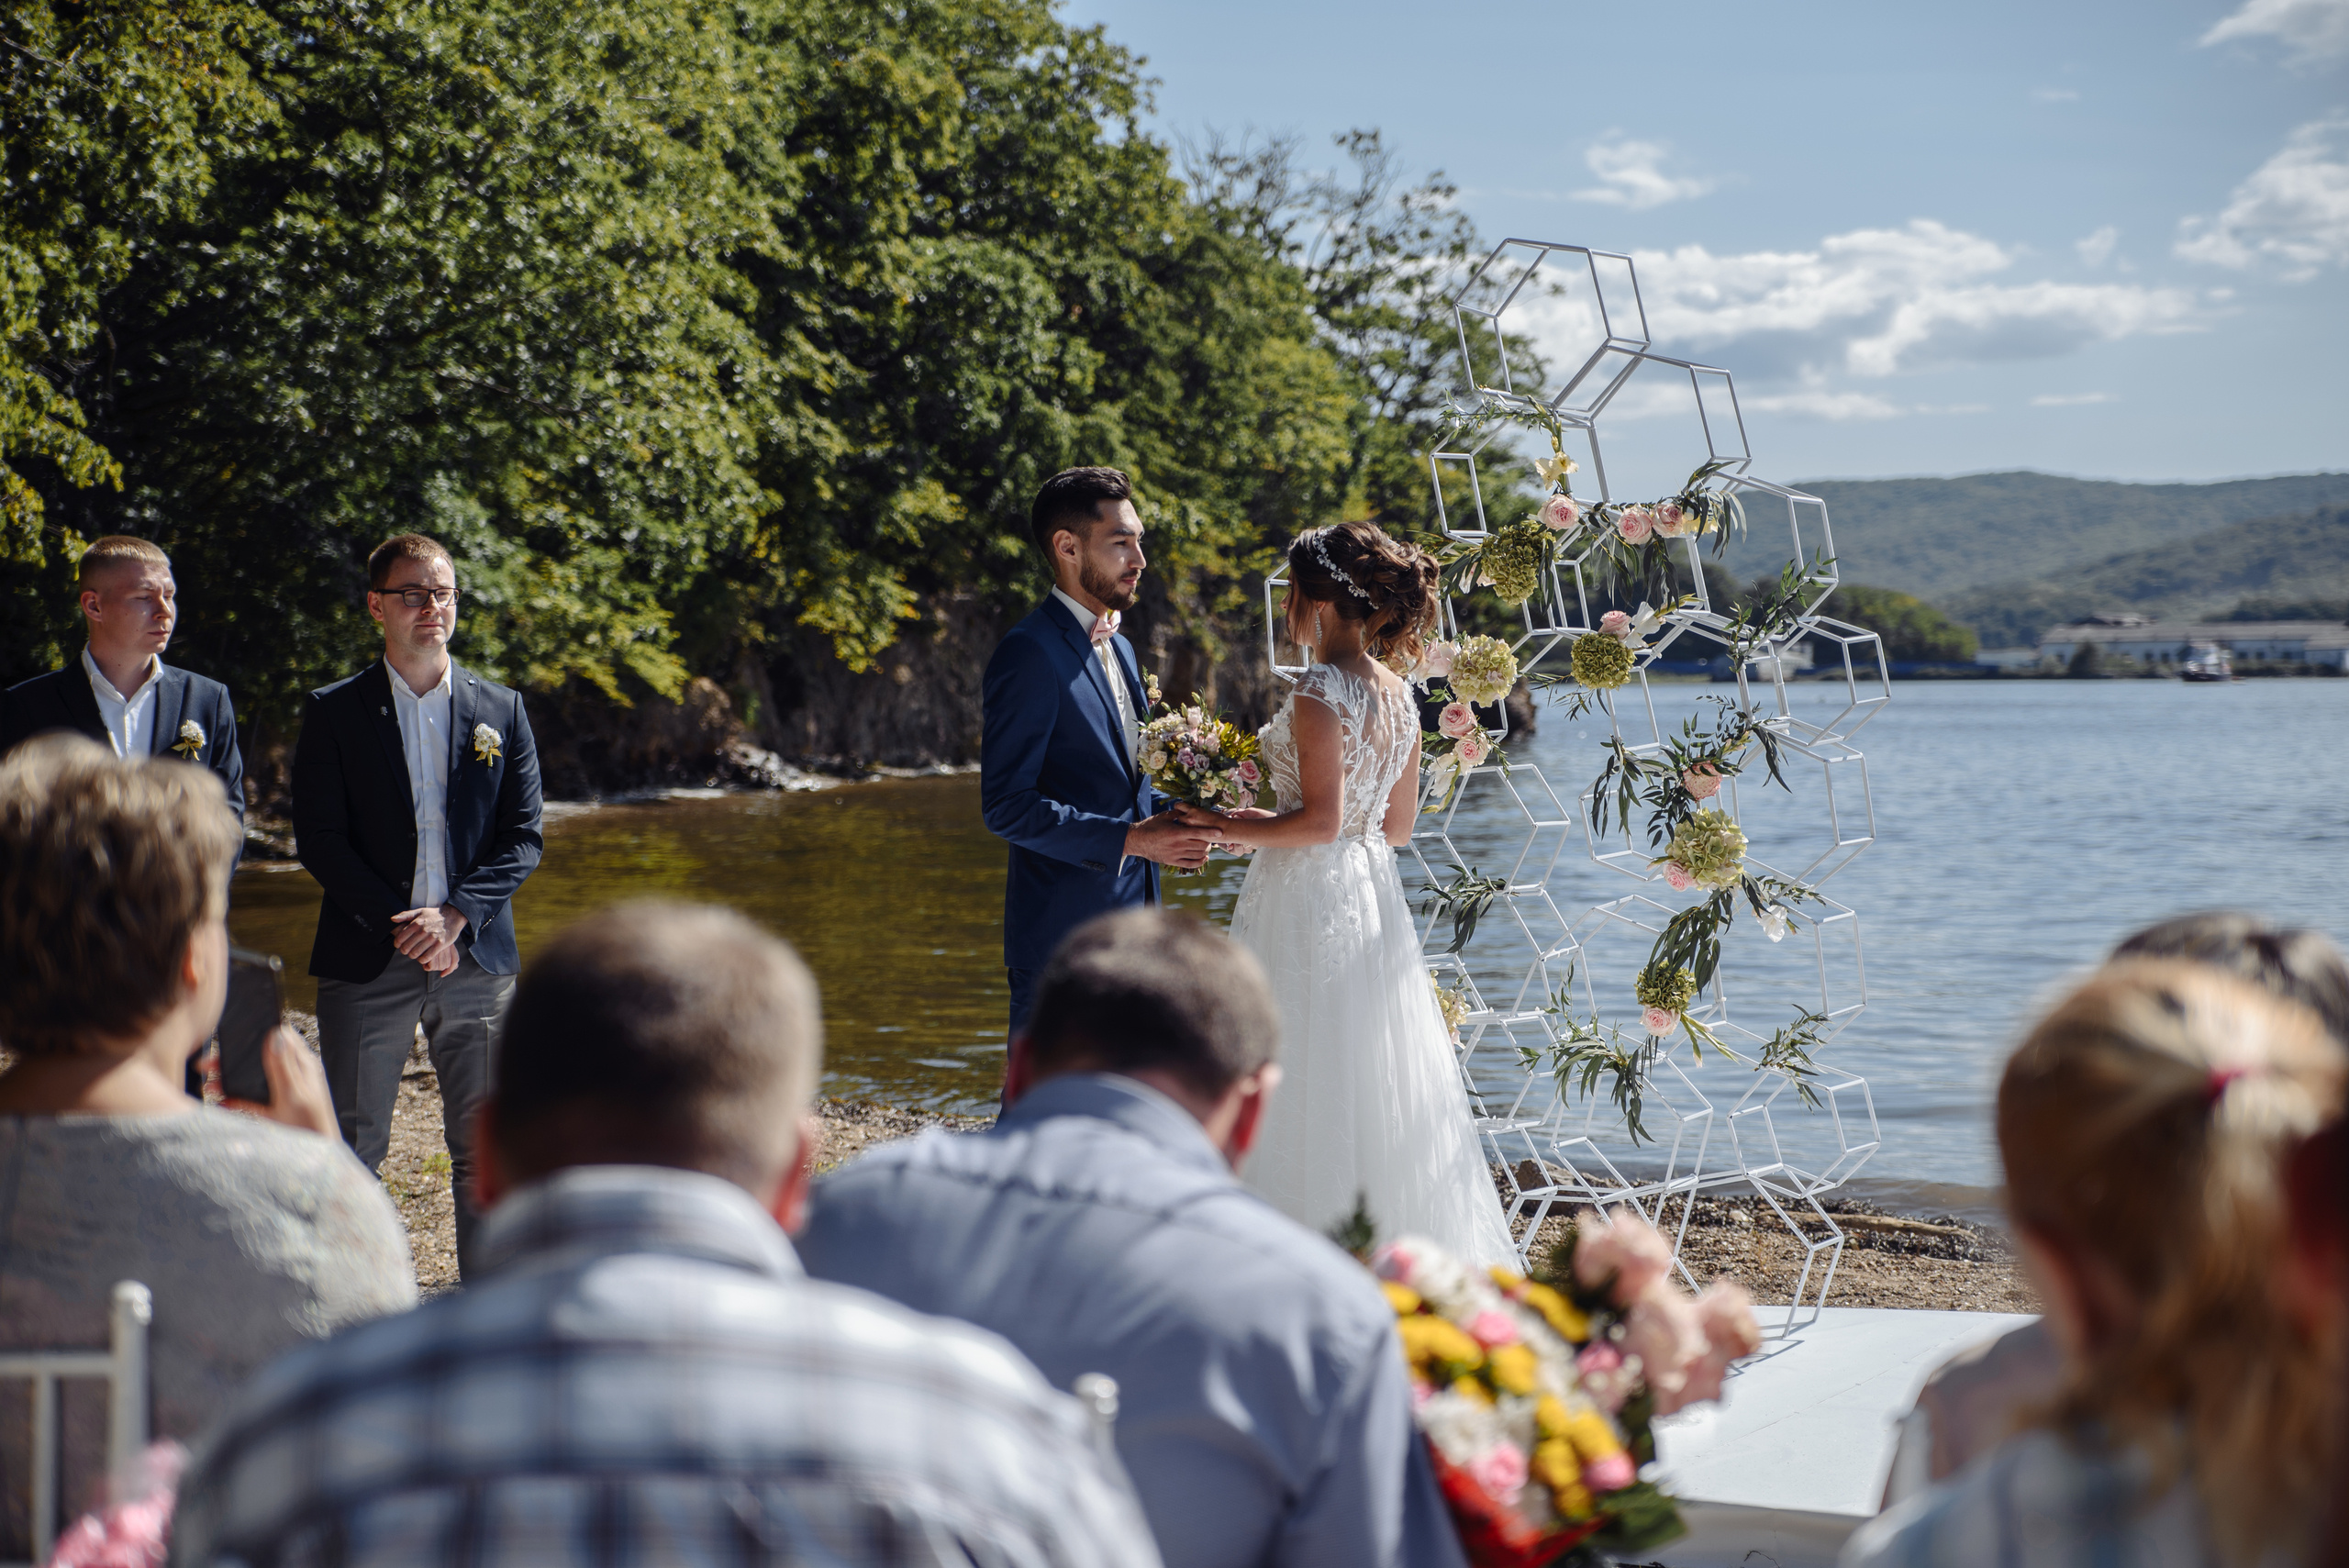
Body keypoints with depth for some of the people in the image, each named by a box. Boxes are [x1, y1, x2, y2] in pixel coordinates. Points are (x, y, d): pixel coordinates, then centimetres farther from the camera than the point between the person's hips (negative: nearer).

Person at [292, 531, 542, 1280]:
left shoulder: (501, 711, 10)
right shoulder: (335, 712, 4)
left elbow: (524, 838, 5)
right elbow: (319, 840, -2)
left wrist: (455, 915, -10)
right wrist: (398, 921, -13)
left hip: (475, 955, 2)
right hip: (367, 960, -2)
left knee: (486, 1147, 5)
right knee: (352, 1147, 1)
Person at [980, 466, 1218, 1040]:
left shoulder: (1118, 649, 16)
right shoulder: (1031, 653, -14)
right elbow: (1007, 805, -19)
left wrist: (1171, 824, 3)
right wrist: (1130, 838, -20)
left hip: (1129, 930, 9)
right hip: (1062, 935, -9)